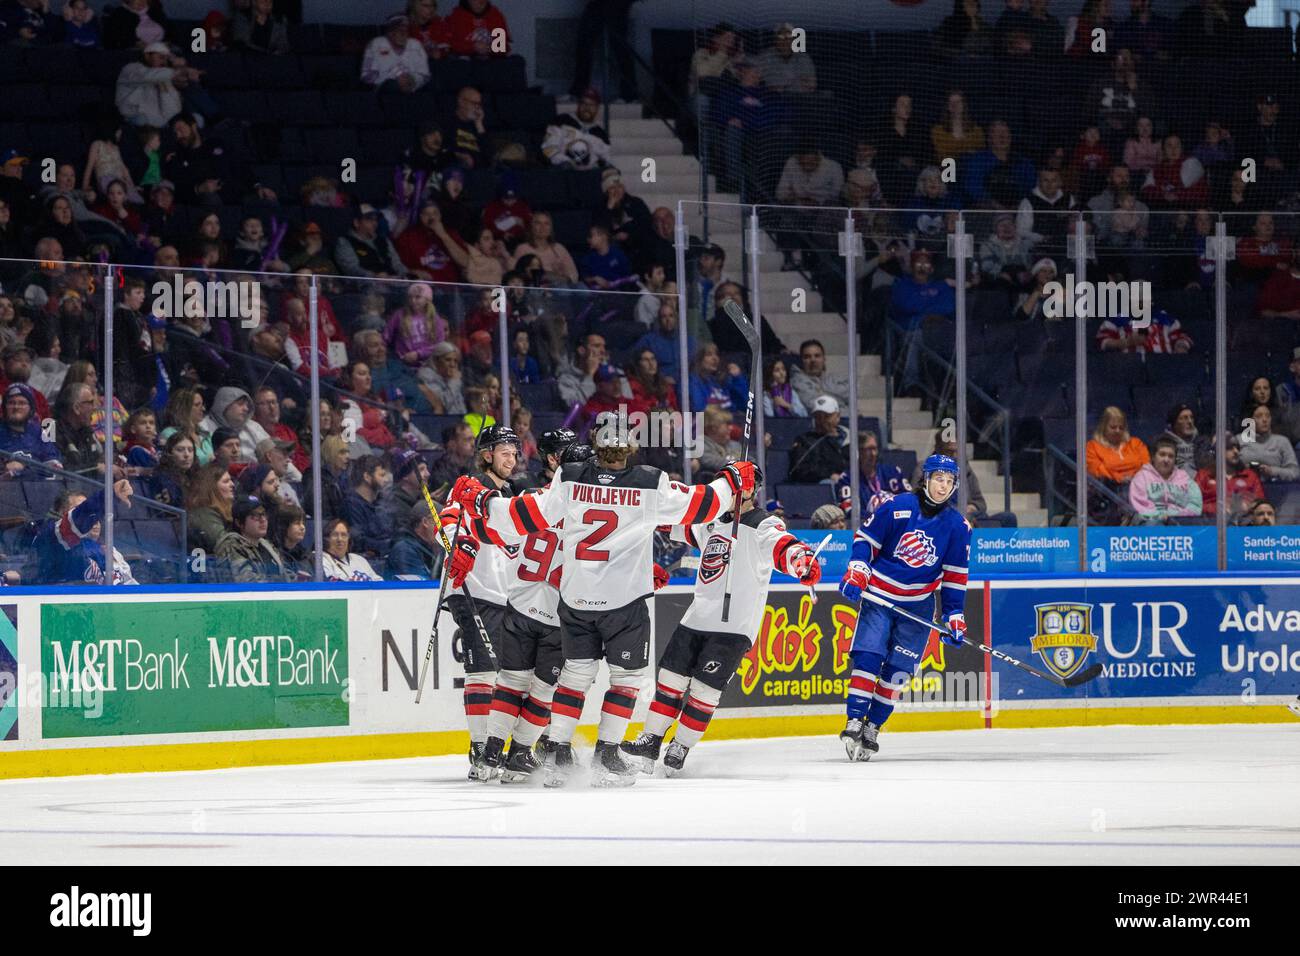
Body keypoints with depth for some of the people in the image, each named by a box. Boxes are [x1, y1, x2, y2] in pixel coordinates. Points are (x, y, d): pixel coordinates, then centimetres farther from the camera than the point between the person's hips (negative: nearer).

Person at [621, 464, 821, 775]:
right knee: (670, 678, 4)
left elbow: (783, 547, -24)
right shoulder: (713, 522, 16)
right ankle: (650, 744, 11)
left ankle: (680, 750, 5)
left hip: (734, 628, -7)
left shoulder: (764, 526, -6)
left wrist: (802, 560, -46)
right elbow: (683, 527, 34)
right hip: (697, 618, 7)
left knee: (704, 689, -8)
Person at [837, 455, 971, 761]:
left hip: (918, 604, 3)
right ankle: (855, 721, -14)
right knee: (868, 656, -15)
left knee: (898, 669, 0)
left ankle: (873, 726, 11)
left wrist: (954, 617, 2)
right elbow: (865, 537, 0)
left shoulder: (958, 527, -1)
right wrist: (857, 572, -12)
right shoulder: (898, 507, -9)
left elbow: (954, 576, 5)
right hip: (879, 596, -2)